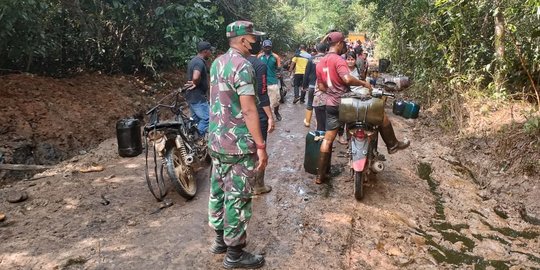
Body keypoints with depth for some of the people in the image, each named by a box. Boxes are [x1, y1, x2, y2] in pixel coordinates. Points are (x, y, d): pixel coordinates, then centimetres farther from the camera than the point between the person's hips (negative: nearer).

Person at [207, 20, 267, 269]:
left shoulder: (217, 63, 10)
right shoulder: (242, 66, -17)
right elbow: (249, 110, -22)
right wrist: (261, 146, -19)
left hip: (216, 140, 9)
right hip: (238, 144, -9)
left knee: (218, 189, 17)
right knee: (237, 197, 1)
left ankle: (220, 238, 33)